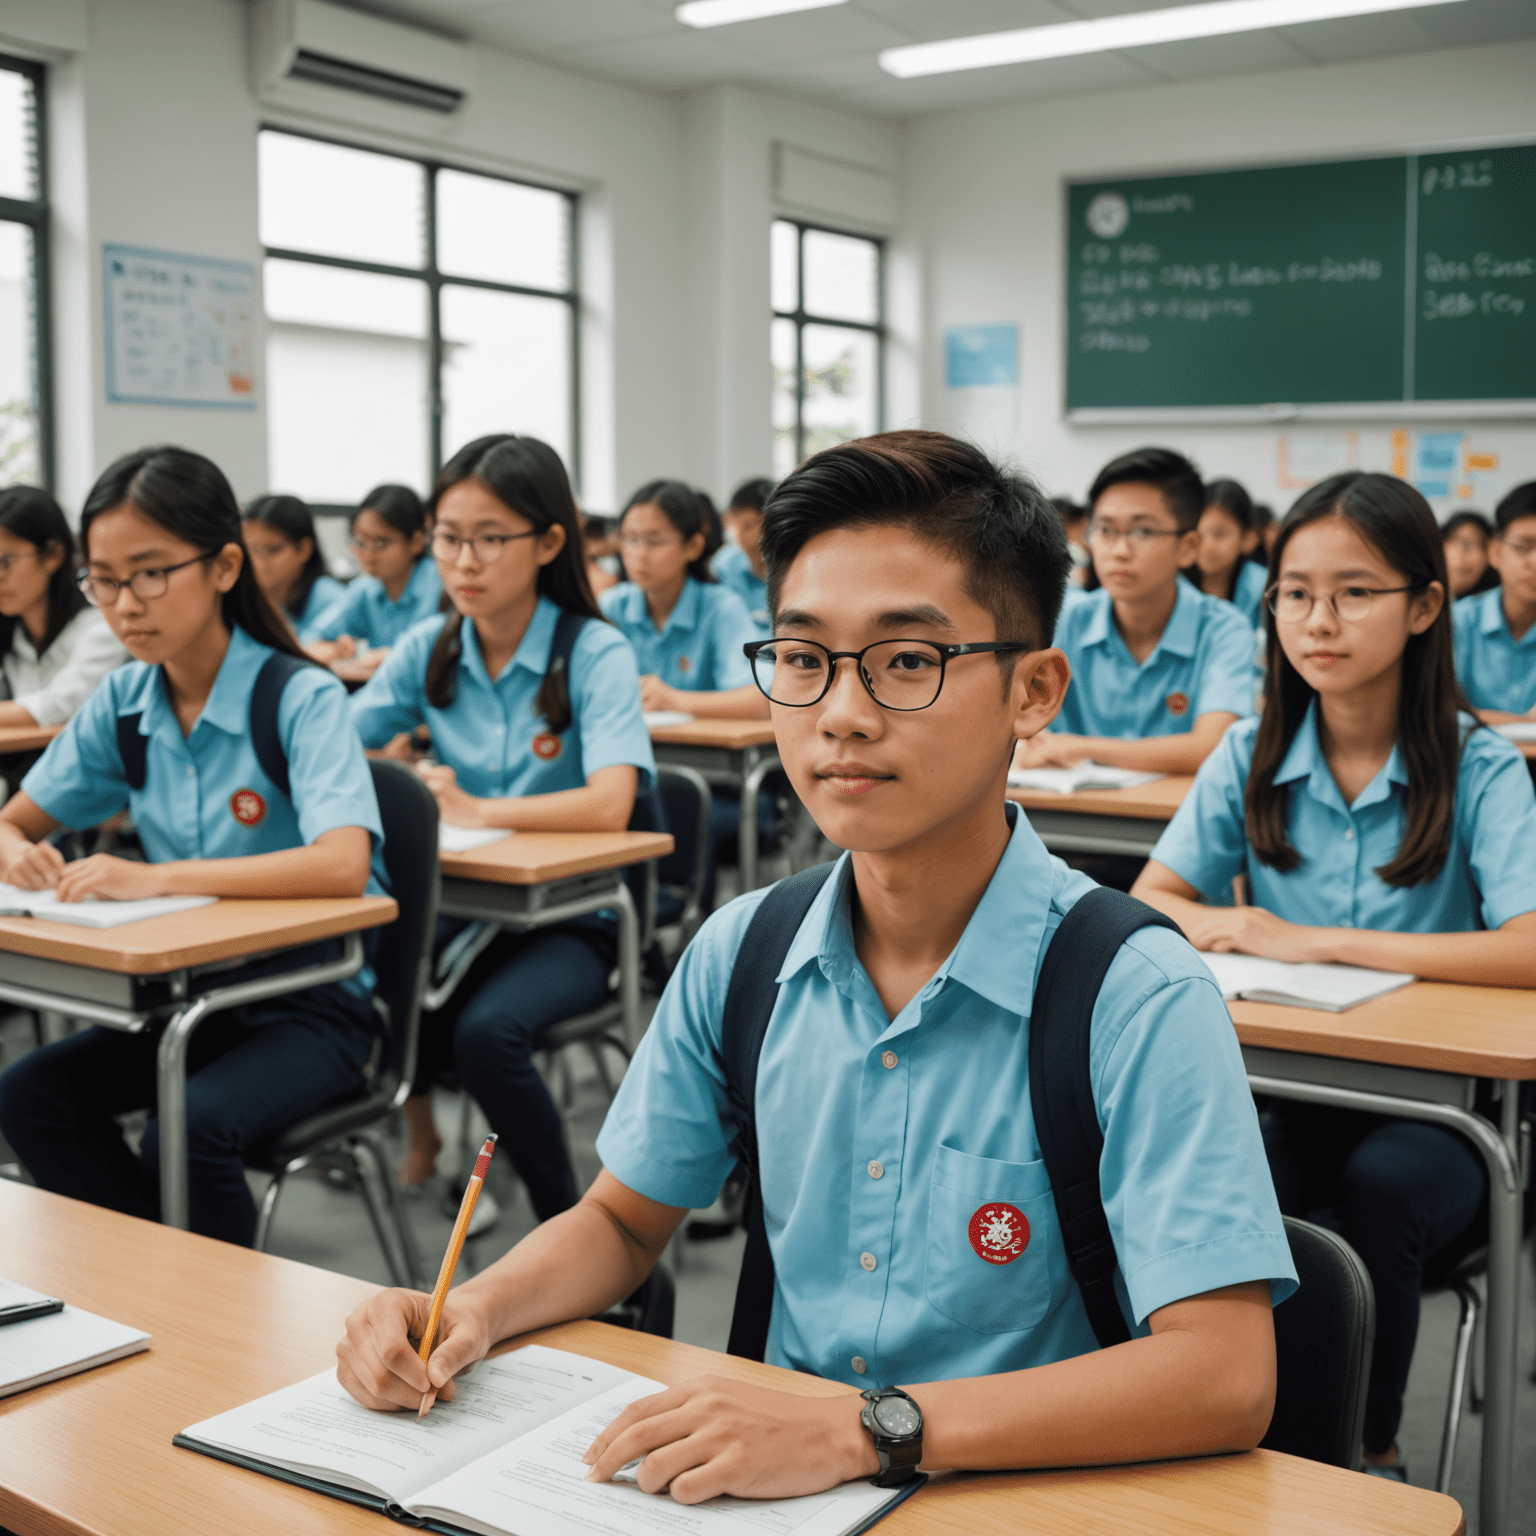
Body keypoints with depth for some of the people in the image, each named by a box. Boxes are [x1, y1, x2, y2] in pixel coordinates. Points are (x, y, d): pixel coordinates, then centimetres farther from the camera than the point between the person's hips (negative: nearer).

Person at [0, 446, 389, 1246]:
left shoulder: (302, 698, -16)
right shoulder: (122, 703, 3)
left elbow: (342, 865, -32)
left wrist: (156, 878, -38)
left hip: (311, 999, -6)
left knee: (188, 1134, -29)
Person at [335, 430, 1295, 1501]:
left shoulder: (1138, 1000, -16)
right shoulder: (741, 956, 1)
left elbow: (1225, 1379, -23)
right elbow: (626, 1219, 13)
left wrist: (859, 1431, -31)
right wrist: (473, 1313, -8)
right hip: (777, 1487, 4)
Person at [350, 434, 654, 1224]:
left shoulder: (595, 652, -10)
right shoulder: (430, 649, 6)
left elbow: (608, 805, -24)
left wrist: (474, 809, -20)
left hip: (571, 919, -4)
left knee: (486, 1031, -31)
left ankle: (565, 1219, -6)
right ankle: (416, 1127, 7)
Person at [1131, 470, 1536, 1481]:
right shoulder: (1253, 757, 5)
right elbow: (1151, 901, 4)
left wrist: (1316, 941, -24)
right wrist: (1216, 924, -21)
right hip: (1290, 1093, 2)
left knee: (1379, 1188, -33)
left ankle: (1369, 1448, -7)